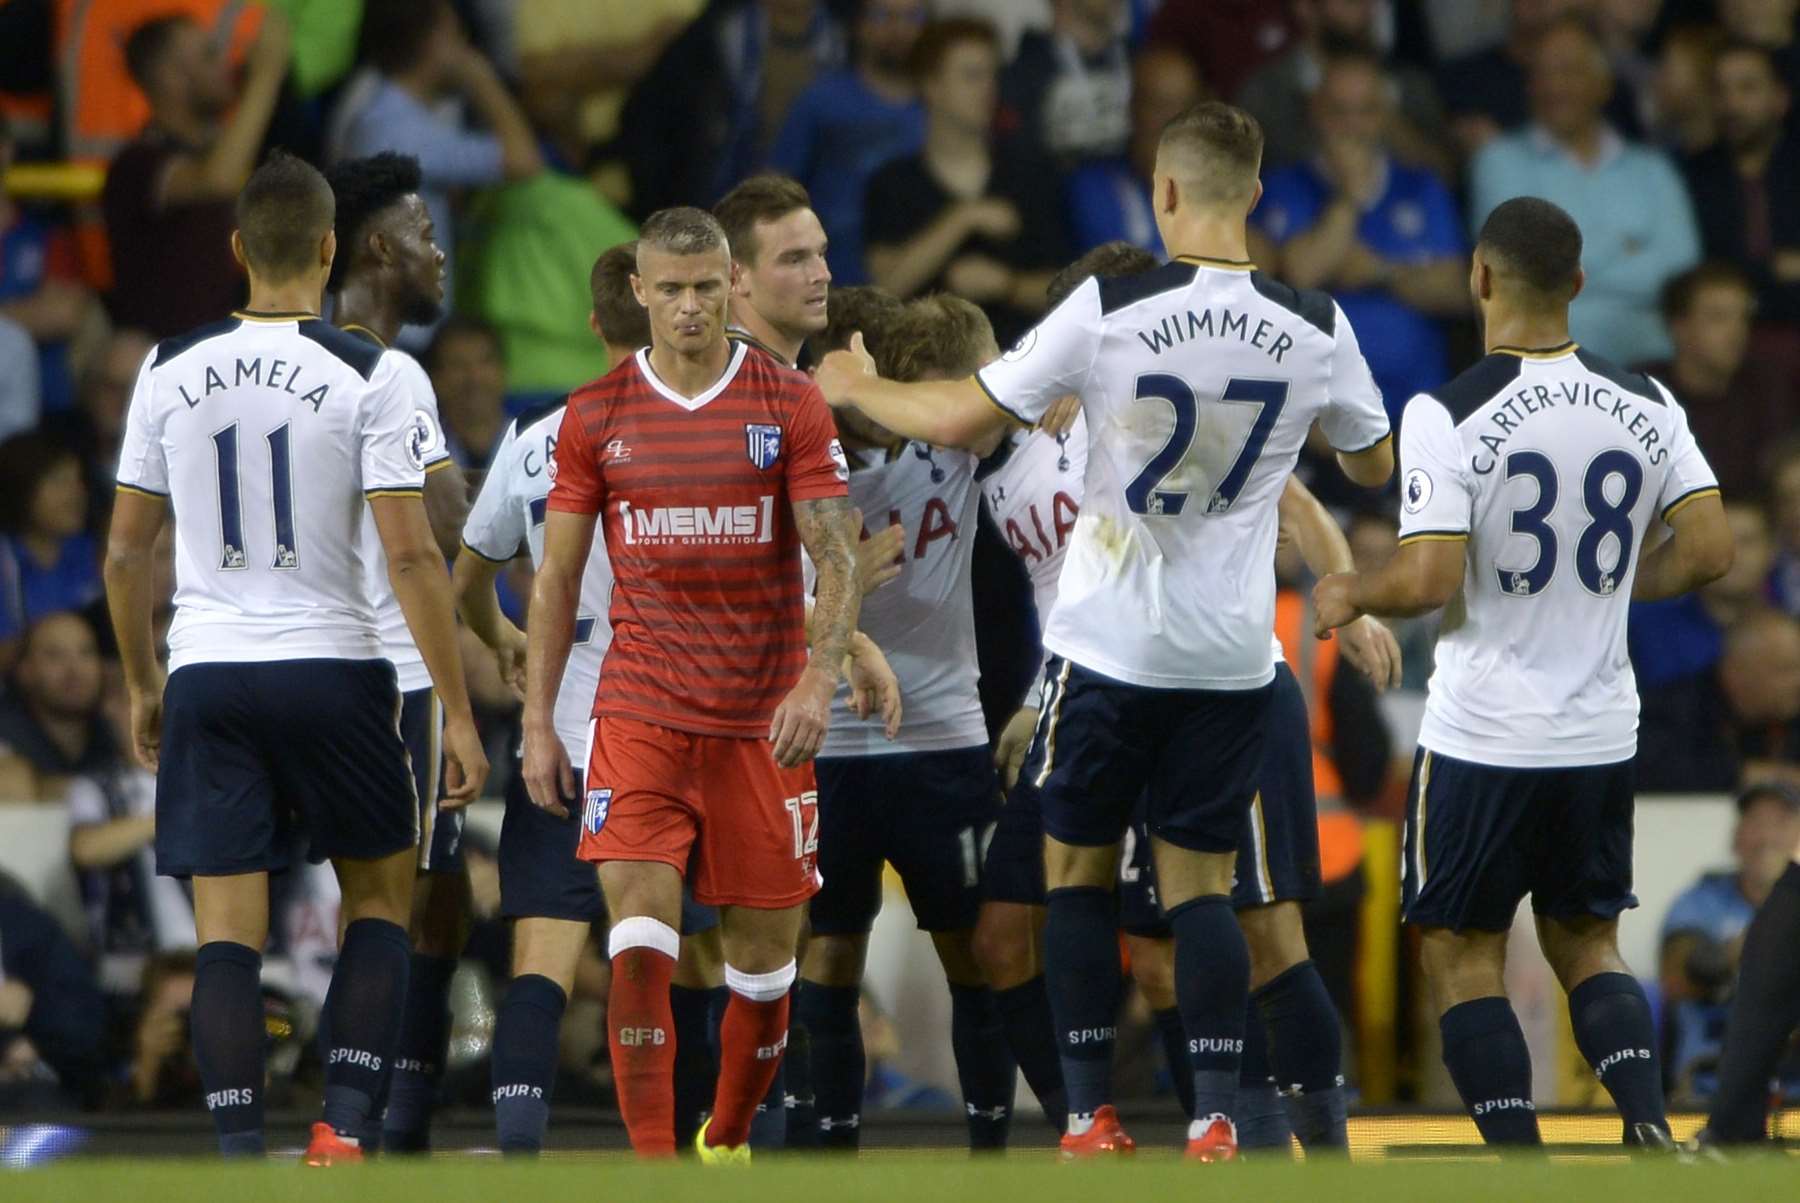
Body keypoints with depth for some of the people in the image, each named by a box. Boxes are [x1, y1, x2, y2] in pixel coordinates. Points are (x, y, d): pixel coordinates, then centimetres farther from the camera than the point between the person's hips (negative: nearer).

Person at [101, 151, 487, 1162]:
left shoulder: (170, 371, 3)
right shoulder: (369, 376, -7)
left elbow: (125, 553, 8)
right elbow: (413, 556, -11)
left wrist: (144, 685, 22)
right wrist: (458, 714, -7)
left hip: (207, 675, 2)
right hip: (333, 672, -2)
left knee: (228, 934, 3)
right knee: (380, 896, 16)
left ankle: (242, 1160, -5)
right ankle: (344, 1128, 3)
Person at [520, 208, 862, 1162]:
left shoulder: (790, 405, 0)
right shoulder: (595, 417, 4)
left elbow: (836, 559, -3)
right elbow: (557, 577, 9)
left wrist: (819, 680, -19)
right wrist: (537, 724, 4)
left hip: (763, 716, 0)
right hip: (639, 714, 0)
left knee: (764, 947, 6)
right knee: (640, 937, -15)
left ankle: (728, 1145, 28)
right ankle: (651, 1170, -17)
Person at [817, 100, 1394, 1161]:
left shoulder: (1109, 308, -13)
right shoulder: (1317, 327, -4)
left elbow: (959, 421, -8)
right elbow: (1374, 464, 14)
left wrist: (858, 388, 11)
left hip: (1110, 643, -2)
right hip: (1233, 655, 3)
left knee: (1079, 871, 11)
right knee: (1201, 883, 10)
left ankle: (1093, 1120, 8)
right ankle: (1215, 1123, -2)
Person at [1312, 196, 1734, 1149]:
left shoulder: (1447, 415, -15)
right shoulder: (1646, 407, 0)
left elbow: (1429, 580, -20)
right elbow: (1709, 552, -1)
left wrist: (1348, 595, 0)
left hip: (1483, 738, -5)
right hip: (1604, 737, 5)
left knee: (1461, 955, 8)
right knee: (1587, 946, 18)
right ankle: (1648, 1124, -7)